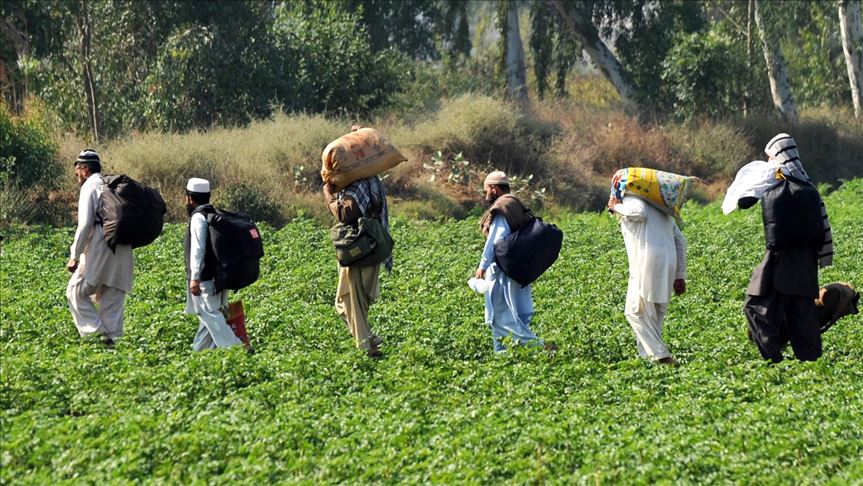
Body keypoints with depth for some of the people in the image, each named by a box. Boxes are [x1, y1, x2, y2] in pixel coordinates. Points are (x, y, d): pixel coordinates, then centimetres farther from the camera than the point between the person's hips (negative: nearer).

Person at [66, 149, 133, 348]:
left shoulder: (90, 187, -3)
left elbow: (85, 224, -12)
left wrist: (75, 256, -9)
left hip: (99, 250, -7)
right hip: (123, 251, 7)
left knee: (76, 291, 1)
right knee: (112, 299, 9)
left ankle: (97, 331, -10)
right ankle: (112, 338, 5)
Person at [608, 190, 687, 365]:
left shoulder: (631, 198, 6)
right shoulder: (661, 209, 30)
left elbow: (639, 212, -19)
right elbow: (680, 240, 25)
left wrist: (616, 207, 0)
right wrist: (680, 275, 24)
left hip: (647, 261, -8)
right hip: (669, 263, 8)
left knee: (636, 311, -3)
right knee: (656, 315, 13)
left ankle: (660, 355, -14)